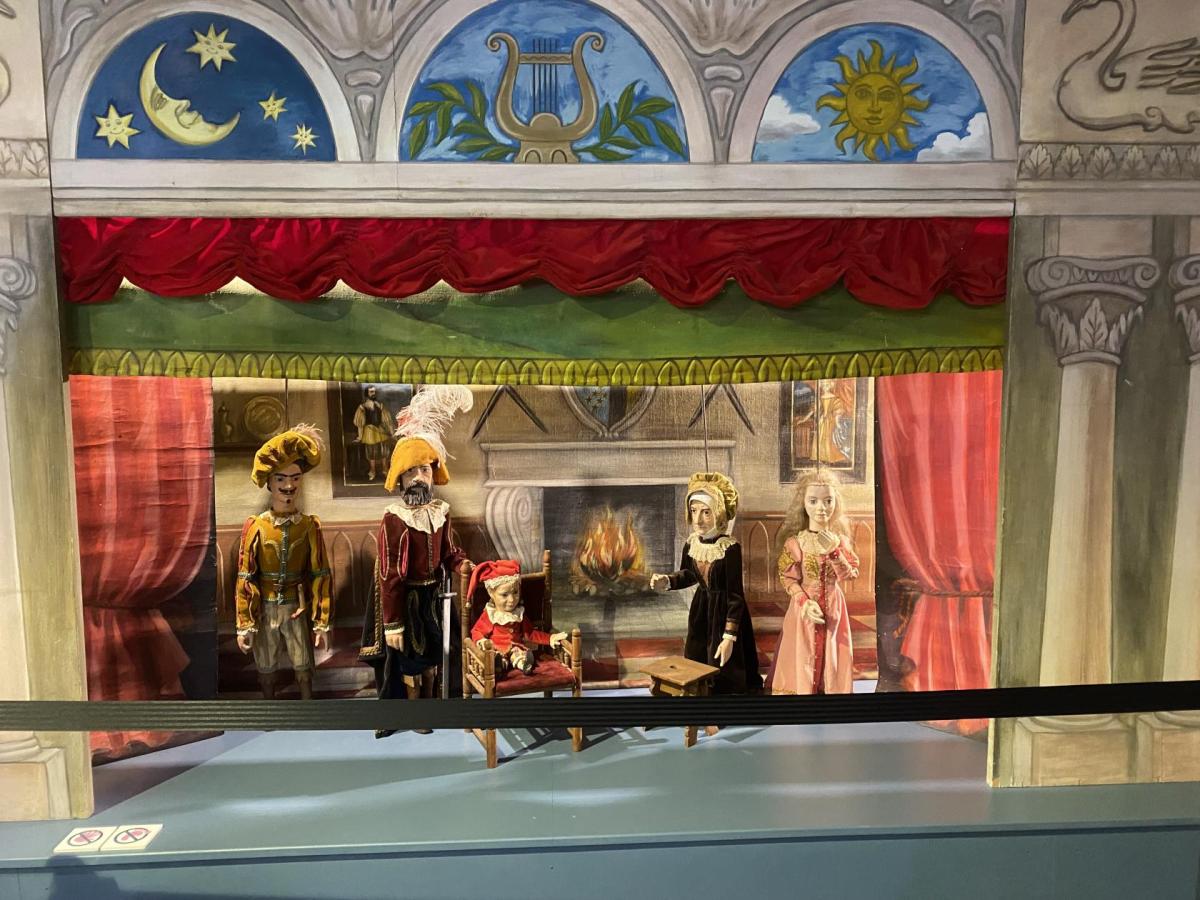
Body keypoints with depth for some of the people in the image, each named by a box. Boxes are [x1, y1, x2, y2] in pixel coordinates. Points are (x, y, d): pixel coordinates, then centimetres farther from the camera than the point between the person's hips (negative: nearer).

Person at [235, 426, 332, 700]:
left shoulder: (310, 526, -7)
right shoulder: (255, 527, -9)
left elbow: (320, 576, -5)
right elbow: (245, 579, -6)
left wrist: (322, 622, -5)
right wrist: (244, 625, -6)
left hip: (298, 609, 0)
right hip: (265, 610, 0)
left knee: (304, 670, 10)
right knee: (266, 670, 14)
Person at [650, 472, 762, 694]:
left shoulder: (730, 548, -23)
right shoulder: (691, 544, -5)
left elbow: (735, 595, -20)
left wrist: (729, 636, -22)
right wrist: (667, 582, -6)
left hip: (724, 612, -6)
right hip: (700, 611, 6)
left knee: (724, 677, 5)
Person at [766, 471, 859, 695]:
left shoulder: (840, 540, -1)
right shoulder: (795, 541, -10)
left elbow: (850, 576, -8)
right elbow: (789, 579, -8)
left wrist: (833, 551, -20)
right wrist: (806, 603, -21)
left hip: (833, 609, 2)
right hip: (804, 609, -2)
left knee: (832, 660, 10)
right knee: (802, 661, 2)